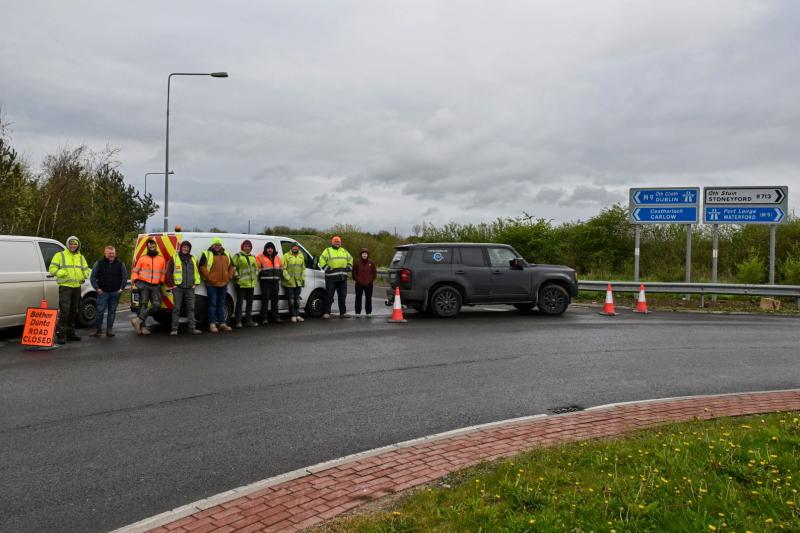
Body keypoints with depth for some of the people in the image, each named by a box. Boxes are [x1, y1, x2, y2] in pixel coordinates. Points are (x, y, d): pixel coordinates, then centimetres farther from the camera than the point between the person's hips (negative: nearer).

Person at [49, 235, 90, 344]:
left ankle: (70, 333, 23)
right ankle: (60, 335, -13)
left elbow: (86, 270, 22)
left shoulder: (81, 257, 16)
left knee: (73, 311, 13)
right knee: (64, 311, -15)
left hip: (77, 287, 6)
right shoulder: (60, 255, 1)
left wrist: (84, 276, 0)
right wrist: (62, 273, -21)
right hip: (65, 287, -6)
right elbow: (52, 269, -4)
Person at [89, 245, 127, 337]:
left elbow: (125, 277, 10)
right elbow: (92, 277, 5)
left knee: (112, 311, 5)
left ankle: (109, 329, 11)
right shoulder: (99, 263, 3)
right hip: (103, 292, -1)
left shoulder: (120, 264, 7)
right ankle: (97, 329, 6)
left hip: (115, 292, 1)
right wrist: (97, 288, -4)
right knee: (100, 311, -5)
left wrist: (121, 288, 0)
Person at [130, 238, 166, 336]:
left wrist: (161, 281, 8)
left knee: (157, 305, -13)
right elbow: (134, 271, 9)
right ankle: (143, 326, -8)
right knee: (143, 304, -8)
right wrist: (136, 280, -5)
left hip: (156, 286, 3)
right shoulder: (142, 258, 5)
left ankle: (139, 320, -13)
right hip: (144, 285, -3)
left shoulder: (161, 259, 13)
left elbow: (163, 272, 22)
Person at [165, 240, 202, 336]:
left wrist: (196, 283, 8)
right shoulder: (174, 258, 2)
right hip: (178, 287, -3)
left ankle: (192, 328, 7)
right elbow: (169, 272, 1)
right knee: (176, 308, -2)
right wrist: (172, 284, -5)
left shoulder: (193, 259, 14)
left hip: (190, 288, 3)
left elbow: (197, 272, 19)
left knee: (191, 308, 4)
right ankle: (174, 329, 3)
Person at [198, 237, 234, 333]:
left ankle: (222, 323, 19)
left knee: (221, 304, 12)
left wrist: (229, 277, 9)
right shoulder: (207, 254, -3)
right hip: (212, 284, -5)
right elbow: (202, 267, -9)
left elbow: (231, 266, 21)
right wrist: (208, 277, -12)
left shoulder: (226, 255, 14)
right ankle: (212, 324, 1)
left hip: (223, 284, 5)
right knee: (212, 304, -4)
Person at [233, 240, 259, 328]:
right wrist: (237, 277, -12)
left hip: (251, 283, 6)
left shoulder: (253, 257, 18)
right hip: (241, 283, -6)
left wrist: (255, 276, 13)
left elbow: (256, 268, 26)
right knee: (239, 302, -4)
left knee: (250, 302, 11)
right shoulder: (238, 256, -2)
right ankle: (238, 321, -1)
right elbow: (233, 267, -7)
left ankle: (249, 320, 19)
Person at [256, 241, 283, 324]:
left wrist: (280, 273, 13)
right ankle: (264, 318, -3)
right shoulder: (260, 257, -1)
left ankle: (275, 317, 20)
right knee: (265, 299, -7)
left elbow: (281, 266, 26)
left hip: (275, 281, 6)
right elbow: (257, 268, -6)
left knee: (275, 299, 11)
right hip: (265, 281, -6)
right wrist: (261, 274, -13)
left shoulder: (277, 257, 17)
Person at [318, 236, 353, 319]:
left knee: (342, 296, 8)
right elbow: (322, 261, -3)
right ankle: (327, 312, 3)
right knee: (329, 296, -3)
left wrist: (348, 267, 11)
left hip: (342, 277, 5)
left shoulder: (344, 251, 19)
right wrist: (327, 268, -12)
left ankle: (343, 312, 15)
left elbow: (350, 259, 26)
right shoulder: (327, 251, 4)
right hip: (331, 277, -4)